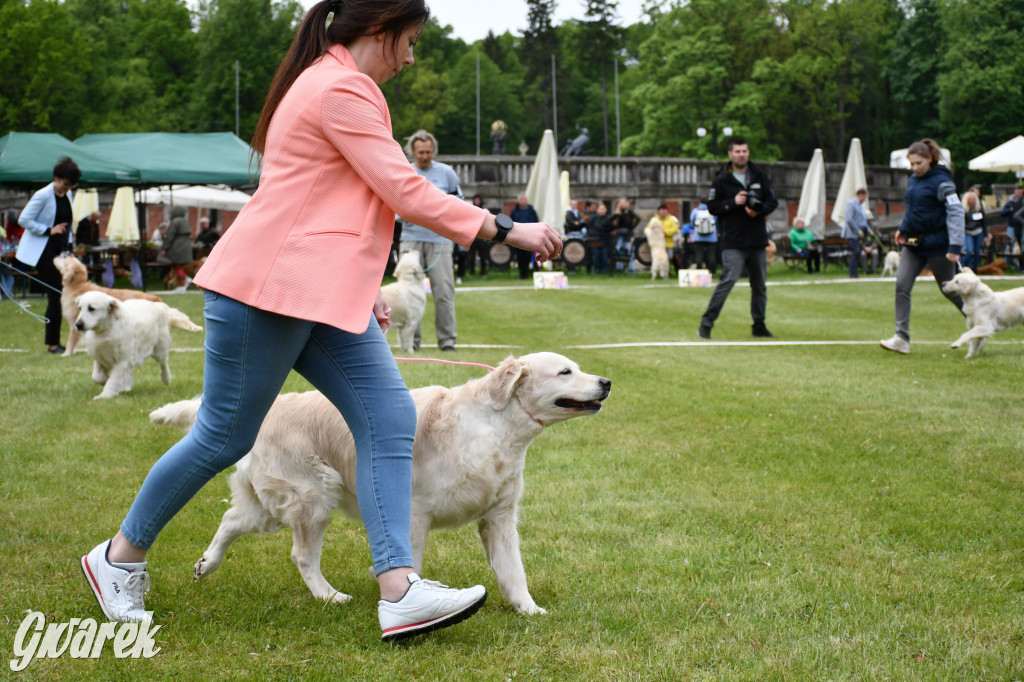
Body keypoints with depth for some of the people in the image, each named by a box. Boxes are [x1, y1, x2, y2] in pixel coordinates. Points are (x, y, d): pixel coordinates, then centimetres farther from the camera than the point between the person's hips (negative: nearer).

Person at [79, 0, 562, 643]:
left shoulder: (329, 84, 21)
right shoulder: (341, 90, -12)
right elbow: (405, 191, -16)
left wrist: (365, 289, 21)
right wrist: (504, 229, -11)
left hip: (325, 296, 10)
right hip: (269, 285, -10)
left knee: (390, 420, -5)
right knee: (225, 437, -1)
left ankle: (400, 591, -13)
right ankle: (120, 556, 19)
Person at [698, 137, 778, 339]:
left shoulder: (760, 176, 9)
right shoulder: (721, 180, -1)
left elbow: (772, 201, 10)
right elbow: (712, 207, -2)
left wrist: (759, 210, -9)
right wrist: (733, 203, -15)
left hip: (758, 241, 5)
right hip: (733, 242, -5)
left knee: (760, 285, 10)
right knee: (728, 280, -15)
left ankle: (759, 325, 22)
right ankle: (706, 324, -10)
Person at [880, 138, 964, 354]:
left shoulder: (941, 182, -13)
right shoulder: (913, 181, 9)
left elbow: (956, 212, -16)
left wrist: (955, 246, -22)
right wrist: (902, 229, 9)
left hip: (937, 245, -7)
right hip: (913, 244, 7)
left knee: (950, 289, 6)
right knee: (902, 285, -8)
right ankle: (902, 338, -9)